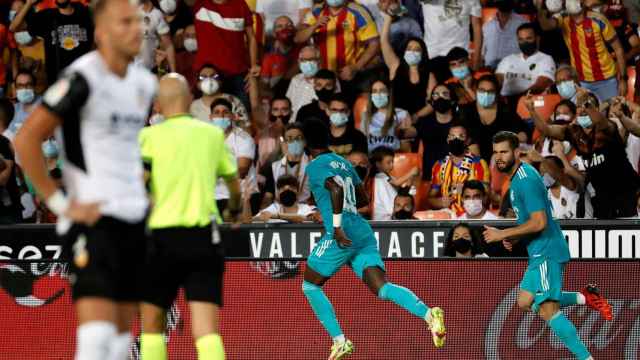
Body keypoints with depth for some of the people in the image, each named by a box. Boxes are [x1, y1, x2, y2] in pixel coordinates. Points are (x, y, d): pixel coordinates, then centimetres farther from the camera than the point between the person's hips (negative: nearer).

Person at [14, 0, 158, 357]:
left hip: (135, 218, 8)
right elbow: (26, 140, -15)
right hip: (93, 218, -8)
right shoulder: (82, 78, -13)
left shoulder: (144, 83, 12)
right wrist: (61, 204, -14)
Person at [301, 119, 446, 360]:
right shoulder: (344, 163, 22)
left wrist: (337, 226, -19)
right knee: (381, 288, -7)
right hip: (364, 233, 7)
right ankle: (429, 314, -33)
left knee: (310, 285, 12)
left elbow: (336, 189, -20)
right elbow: (363, 199, 30)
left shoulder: (315, 166, -1)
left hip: (342, 235, -7)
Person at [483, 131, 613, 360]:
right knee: (525, 302, 17)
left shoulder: (526, 180, -18)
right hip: (539, 252, 11)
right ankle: (585, 298, 18)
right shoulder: (519, 176, 14)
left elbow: (539, 222, -24)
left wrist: (503, 234, -18)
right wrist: (514, 237, 11)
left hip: (546, 252, -11)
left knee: (547, 310, -15)